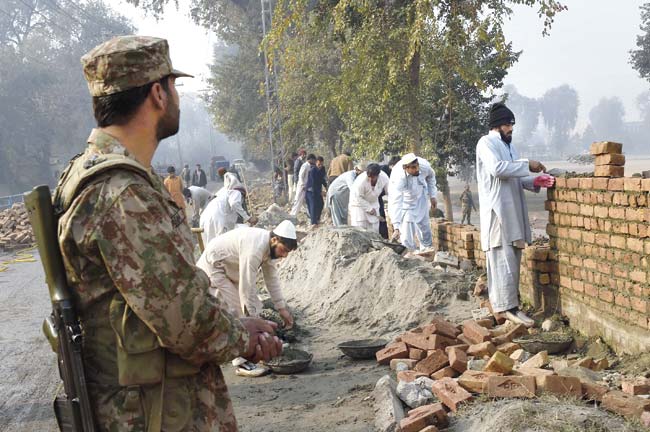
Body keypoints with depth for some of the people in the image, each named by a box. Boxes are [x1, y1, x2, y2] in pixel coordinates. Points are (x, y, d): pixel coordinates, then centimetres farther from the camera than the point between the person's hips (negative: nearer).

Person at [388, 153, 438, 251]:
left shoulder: (424, 165, -27)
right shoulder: (398, 177, -41)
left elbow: (431, 176, 0)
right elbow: (395, 203, -47)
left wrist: (432, 196, 1)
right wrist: (396, 228, -54)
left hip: (420, 199, 4)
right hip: (405, 201, -4)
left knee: (425, 230, 13)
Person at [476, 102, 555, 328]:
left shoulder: (509, 145, 21)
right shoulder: (487, 142, -5)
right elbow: (496, 168, -21)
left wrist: (535, 181, 4)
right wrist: (527, 165, -15)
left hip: (512, 210, 9)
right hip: (497, 209, -9)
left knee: (511, 258, 8)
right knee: (503, 260, -10)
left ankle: (500, 302, 15)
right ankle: (508, 307, -9)